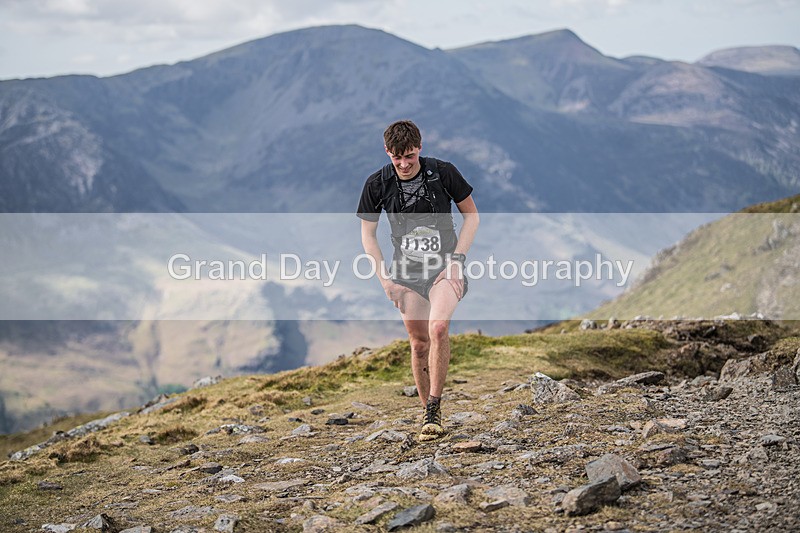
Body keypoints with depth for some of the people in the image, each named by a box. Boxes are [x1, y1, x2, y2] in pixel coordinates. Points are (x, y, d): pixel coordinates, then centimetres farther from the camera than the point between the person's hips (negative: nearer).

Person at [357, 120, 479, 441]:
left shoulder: (443, 173, -10)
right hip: (407, 273, 2)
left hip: (445, 267, -2)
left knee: (438, 327, -25)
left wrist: (456, 260, -8)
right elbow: (367, 234, 6)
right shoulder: (377, 184, -6)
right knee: (419, 344, 2)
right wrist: (385, 279, -2)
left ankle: (434, 409, -17)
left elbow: (471, 215, 1)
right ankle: (429, 414, 18)